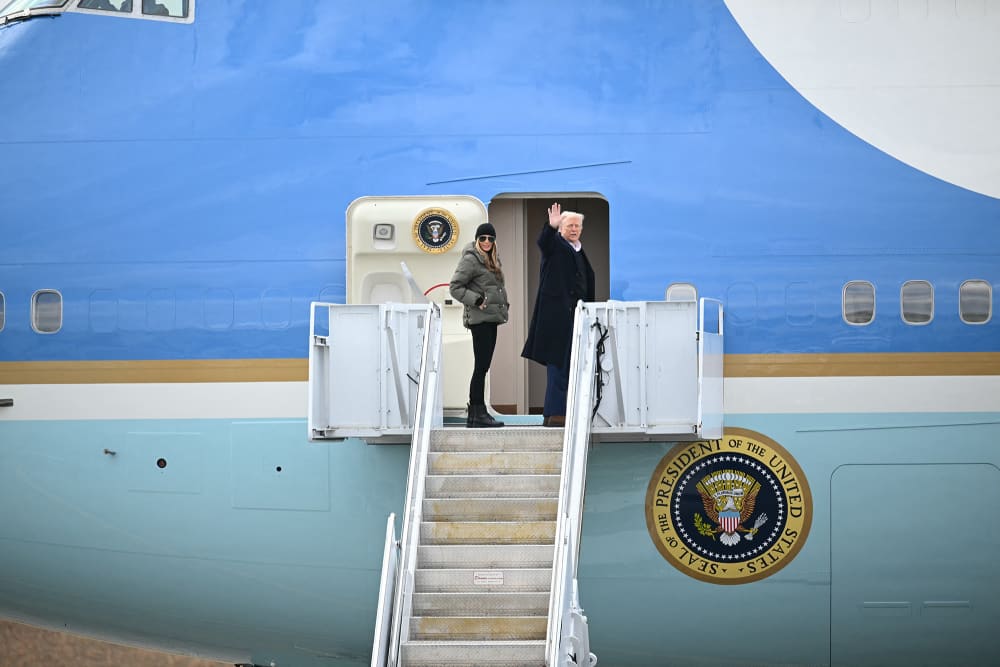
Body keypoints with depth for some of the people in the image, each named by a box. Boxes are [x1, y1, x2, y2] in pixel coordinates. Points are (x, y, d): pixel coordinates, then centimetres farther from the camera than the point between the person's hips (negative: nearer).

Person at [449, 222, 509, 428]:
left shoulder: (492, 259, 18)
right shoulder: (470, 260, -9)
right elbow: (454, 287, -12)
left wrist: (503, 304, 17)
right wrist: (476, 300, -18)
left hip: (491, 318, 9)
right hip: (480, 319, -9)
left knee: (484, 366, 9)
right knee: (481, 366, -11)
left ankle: (476, 414, 13)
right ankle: (477, 413, -10)